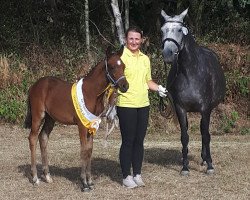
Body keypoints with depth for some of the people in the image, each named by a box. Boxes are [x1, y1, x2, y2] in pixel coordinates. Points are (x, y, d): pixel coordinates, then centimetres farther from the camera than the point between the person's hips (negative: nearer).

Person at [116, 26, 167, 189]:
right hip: (126, 105, -6)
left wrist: (158, 88, 4)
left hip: (143, 105, 6)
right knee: (128, 141, 0)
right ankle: (126, 176, 9)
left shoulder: (145, 59, 12)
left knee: (139, 141, 10)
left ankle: (137, 174, 20)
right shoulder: (121, 57, -7)